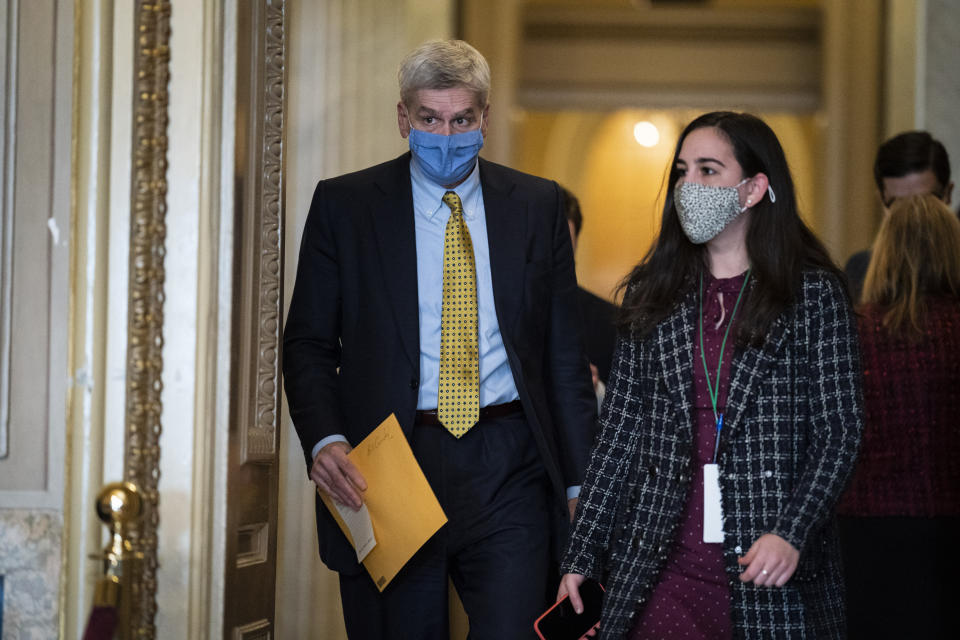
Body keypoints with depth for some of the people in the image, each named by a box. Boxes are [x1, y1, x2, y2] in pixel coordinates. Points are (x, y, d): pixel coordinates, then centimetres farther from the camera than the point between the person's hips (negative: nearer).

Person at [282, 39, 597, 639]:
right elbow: (308, 344, 4)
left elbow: (565, 352, 11)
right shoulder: (344, 205, 4)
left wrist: (580, 480, 7)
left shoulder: (537, 205, 8)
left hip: (508, 475, 1)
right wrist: (325, 441, -14)